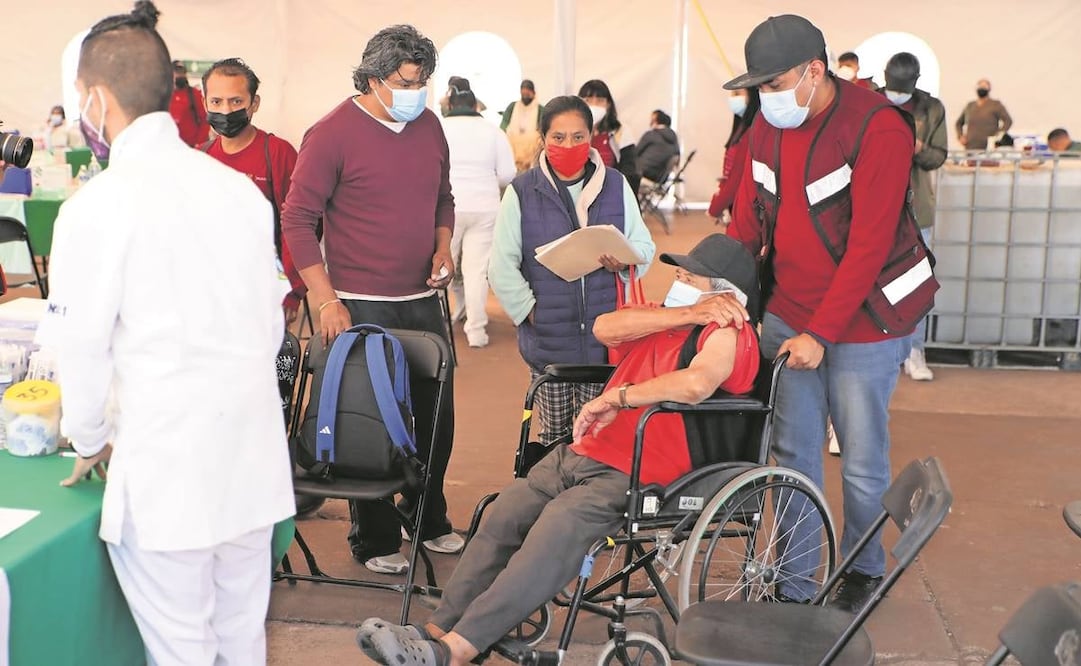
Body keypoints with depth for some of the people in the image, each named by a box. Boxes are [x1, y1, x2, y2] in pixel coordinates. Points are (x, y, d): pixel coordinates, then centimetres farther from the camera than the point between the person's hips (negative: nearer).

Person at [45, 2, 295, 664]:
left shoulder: (97, 206, -12)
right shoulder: (241, 188, 3)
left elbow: (82, 348, -5)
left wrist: (91, 441, 12)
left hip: (167, 469, -5)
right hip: (254, 459, 6)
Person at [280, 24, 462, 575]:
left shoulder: (429, 127, 9)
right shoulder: (332, 133, -10)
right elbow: (297, 219, -10)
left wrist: (442, 247, 3)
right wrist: (326, 300, -15)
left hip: (423, 301, 6)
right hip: (361, 307, -6)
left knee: (437, 416, 14)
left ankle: (430, 521, 33)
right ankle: (374, 541, 18)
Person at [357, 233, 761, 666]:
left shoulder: (726, 332, -4)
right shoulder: (663, 318, 22)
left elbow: (696, 383, -28)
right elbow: (604, 328, 1)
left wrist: (616, 397, -19)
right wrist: (685, 315, -6)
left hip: (631, 476, -8)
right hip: (583, 453, 9)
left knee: (555, 531, -27)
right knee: (501, 516, -6)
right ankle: (436, 631, -4)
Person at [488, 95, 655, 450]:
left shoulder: (616, 186, 7)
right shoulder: (521, 192, 1)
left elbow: (645, 246, 10)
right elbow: (502, 266, 0)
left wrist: (624, 262, -12)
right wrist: (529, 310, -8)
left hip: (605, 337, 1)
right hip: (547, 339, -1)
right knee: (554, 437, 7)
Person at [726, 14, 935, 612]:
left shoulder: (878, 130, -19)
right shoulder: (768, 129, 2)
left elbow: (869, 244, -21)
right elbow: (746, 224, 6)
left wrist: (820, 333, -21)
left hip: (863, 320, -5)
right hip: (788, 314, 6)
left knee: (862, 461, 7)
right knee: (793, 451, 9)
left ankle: (863, 570, 32)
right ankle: (794, 583, 22)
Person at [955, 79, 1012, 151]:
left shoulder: (996, 105, 3)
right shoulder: (970, 106, 18)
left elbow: (1008, 121, -6)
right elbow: (958, 123, 29)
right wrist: (960, 136, 12)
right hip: (970, 149, 4)